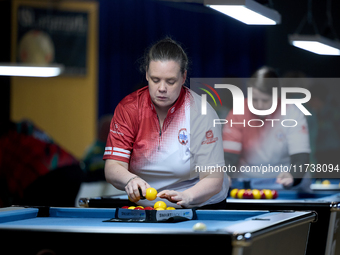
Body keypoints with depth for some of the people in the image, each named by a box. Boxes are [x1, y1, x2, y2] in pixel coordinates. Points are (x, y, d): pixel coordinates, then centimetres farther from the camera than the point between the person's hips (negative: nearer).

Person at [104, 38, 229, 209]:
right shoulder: (127, 108, -3)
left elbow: (213, 180, -16)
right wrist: (131, 180, -32)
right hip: (143, 208, 4)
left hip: (198, 207, -4)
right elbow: (112, 168, -9)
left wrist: (185, 196, -37)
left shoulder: (201, 113, -11)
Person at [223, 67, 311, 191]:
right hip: (246, 182, 0)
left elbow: (300, 156, -18)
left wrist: (292, 177, -41)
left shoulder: (292, 113, -10)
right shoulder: (237, 115, -6)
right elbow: (229, 156, -10)